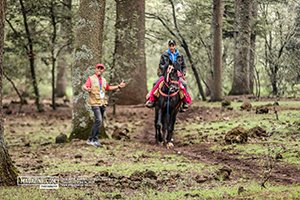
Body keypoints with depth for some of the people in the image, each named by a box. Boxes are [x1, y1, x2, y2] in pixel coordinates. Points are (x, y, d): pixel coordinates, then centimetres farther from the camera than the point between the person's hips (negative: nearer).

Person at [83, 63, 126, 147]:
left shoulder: (104, 80, 16)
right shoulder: (91, 78, -4)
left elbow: (108, 88, 31)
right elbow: (84, 86, -18)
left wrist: (119, 86, 25)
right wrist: (87, 89, -41)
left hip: (102, 103, 7)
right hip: (95, 103, -7)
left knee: (99, 122, 10)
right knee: (99, 120, -18)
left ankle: (92, 139, 19)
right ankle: (93, 139, -11)